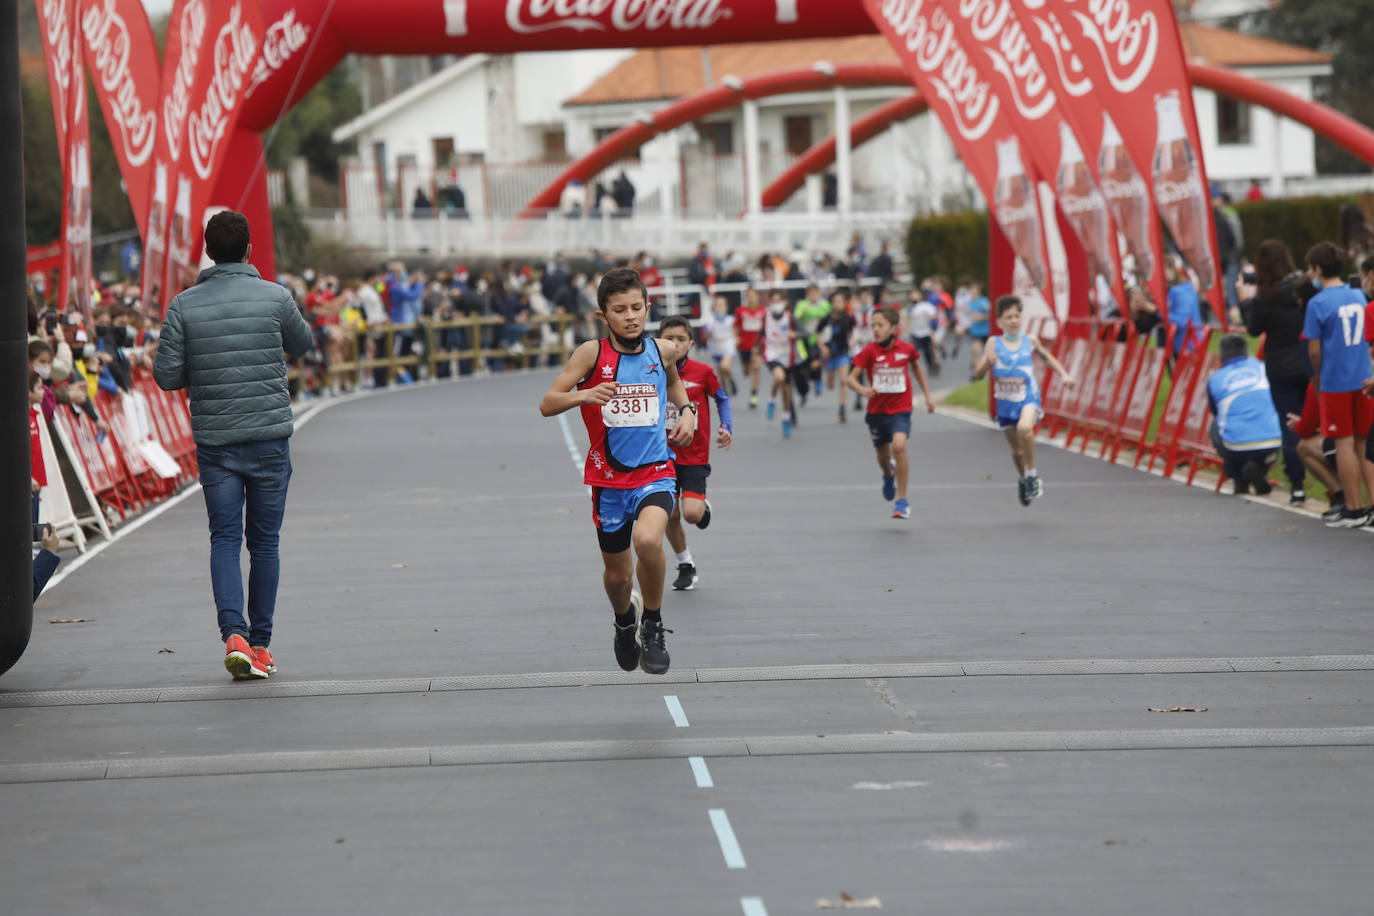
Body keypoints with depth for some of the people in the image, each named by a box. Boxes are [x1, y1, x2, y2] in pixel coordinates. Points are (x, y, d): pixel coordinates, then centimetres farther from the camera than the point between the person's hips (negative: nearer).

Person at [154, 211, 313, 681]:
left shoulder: (184, 306, -3)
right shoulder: (274, 297, -5)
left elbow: (166, 376, -4)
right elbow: (301, 344, 13)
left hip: (213, 441, 1)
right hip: (269, 437, -1)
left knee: (224, 539, 4)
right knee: (264, 540, 9)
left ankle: (233, 633, -15)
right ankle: (260, 643, 13)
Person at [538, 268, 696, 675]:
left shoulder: (663, 350, -2)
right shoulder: (592, 353, -10)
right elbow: (547, 404, -15)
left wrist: (687, 410, 6)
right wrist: (584, 395, -32)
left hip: (654, 472, 0)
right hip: (609, 476, 0)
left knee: (647, 539, -30)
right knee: (616, 573, 13)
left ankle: (653, 626, -7)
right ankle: (625, 622, 49)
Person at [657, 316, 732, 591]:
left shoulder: (702, 372, -9)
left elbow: (722, 399, 6)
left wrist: (727, 428, -7)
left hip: (695, 457, -2)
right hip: (664, 457, 2)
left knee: (691, 513, -19)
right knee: (670, 516, 3)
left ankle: (704, 506, 20)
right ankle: (686, 566, 25)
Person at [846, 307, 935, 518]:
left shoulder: (907, 349, -7)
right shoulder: (869, 352, -11)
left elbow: (917, 367, 14)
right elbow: (850, 378, -15)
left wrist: (927, 395, 17)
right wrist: (862, 389, -37)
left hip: (900, 410, -2)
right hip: (876, 411, 2)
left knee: (899, 446, -25)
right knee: (883, 456, 16)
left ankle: (902, 500, -14)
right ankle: (889, 475, 56)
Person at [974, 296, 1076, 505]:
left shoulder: (1030, 341, 0)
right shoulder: (994, 343, -4)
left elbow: (1047, 357, 20)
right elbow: (978, 375, -7)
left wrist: (1064, 374, 10)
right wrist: (987, 363, -27)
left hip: (1028, 399, -1)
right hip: (1006, 403, 1)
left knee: (1024, 427, -33)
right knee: (1017, 450, 12)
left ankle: (1032, 475, -16)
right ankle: (1023, 479, 44)